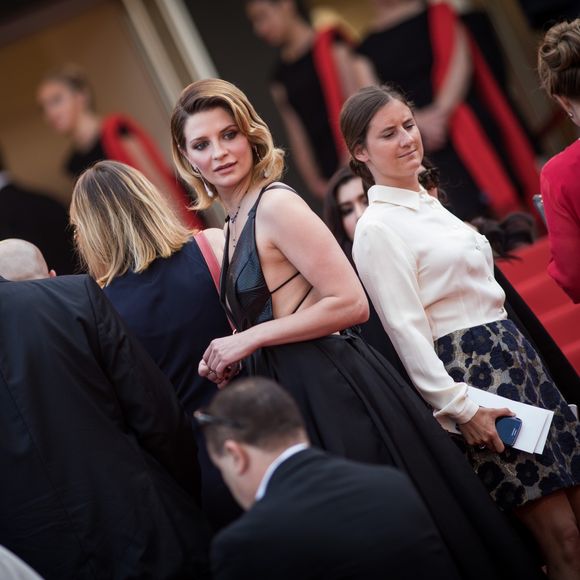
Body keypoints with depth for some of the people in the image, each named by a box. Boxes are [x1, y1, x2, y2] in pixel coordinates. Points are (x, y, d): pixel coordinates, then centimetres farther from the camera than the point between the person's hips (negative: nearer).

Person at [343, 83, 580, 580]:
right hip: (469, 369, -8)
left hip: (515, 353, 8)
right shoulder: (377, 229, -11)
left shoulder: (430, 204, 15)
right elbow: (406, 330, -15)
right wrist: (458, 406, -18)